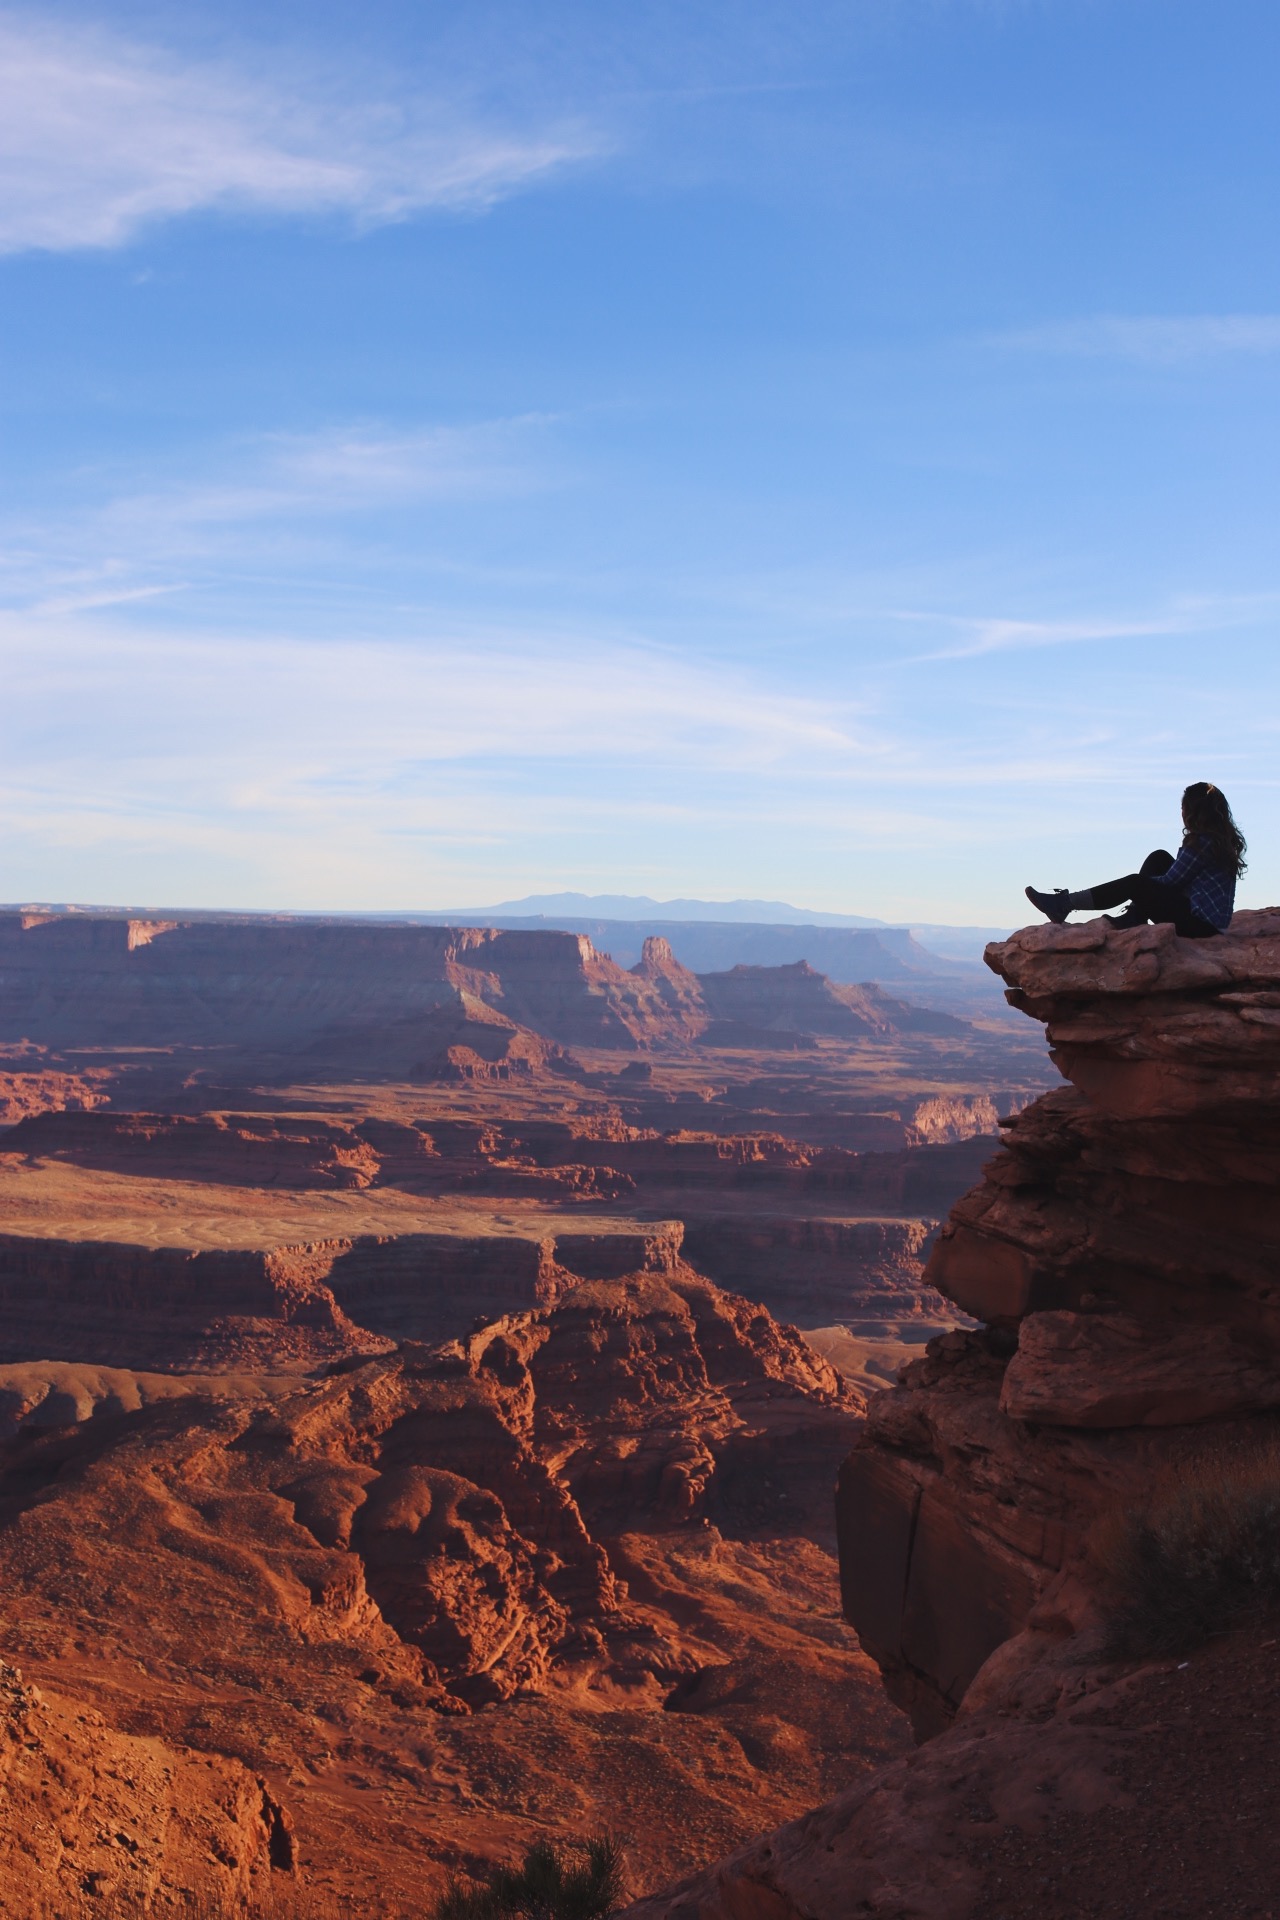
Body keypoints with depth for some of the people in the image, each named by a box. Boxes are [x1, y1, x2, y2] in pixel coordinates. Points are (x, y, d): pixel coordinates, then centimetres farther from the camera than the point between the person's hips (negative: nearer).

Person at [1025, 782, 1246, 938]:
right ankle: (1133, 918, 9)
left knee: (1134, 884, -8)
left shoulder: (1202, 842, -17)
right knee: (1159, 858, 12)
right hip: (1211, 920, 9)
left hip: (1201, 923, -9)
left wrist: (1143, 884, 8)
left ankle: (1064, 904, -4)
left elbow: (1170, 881, -10)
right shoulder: (1224, 839, 13)